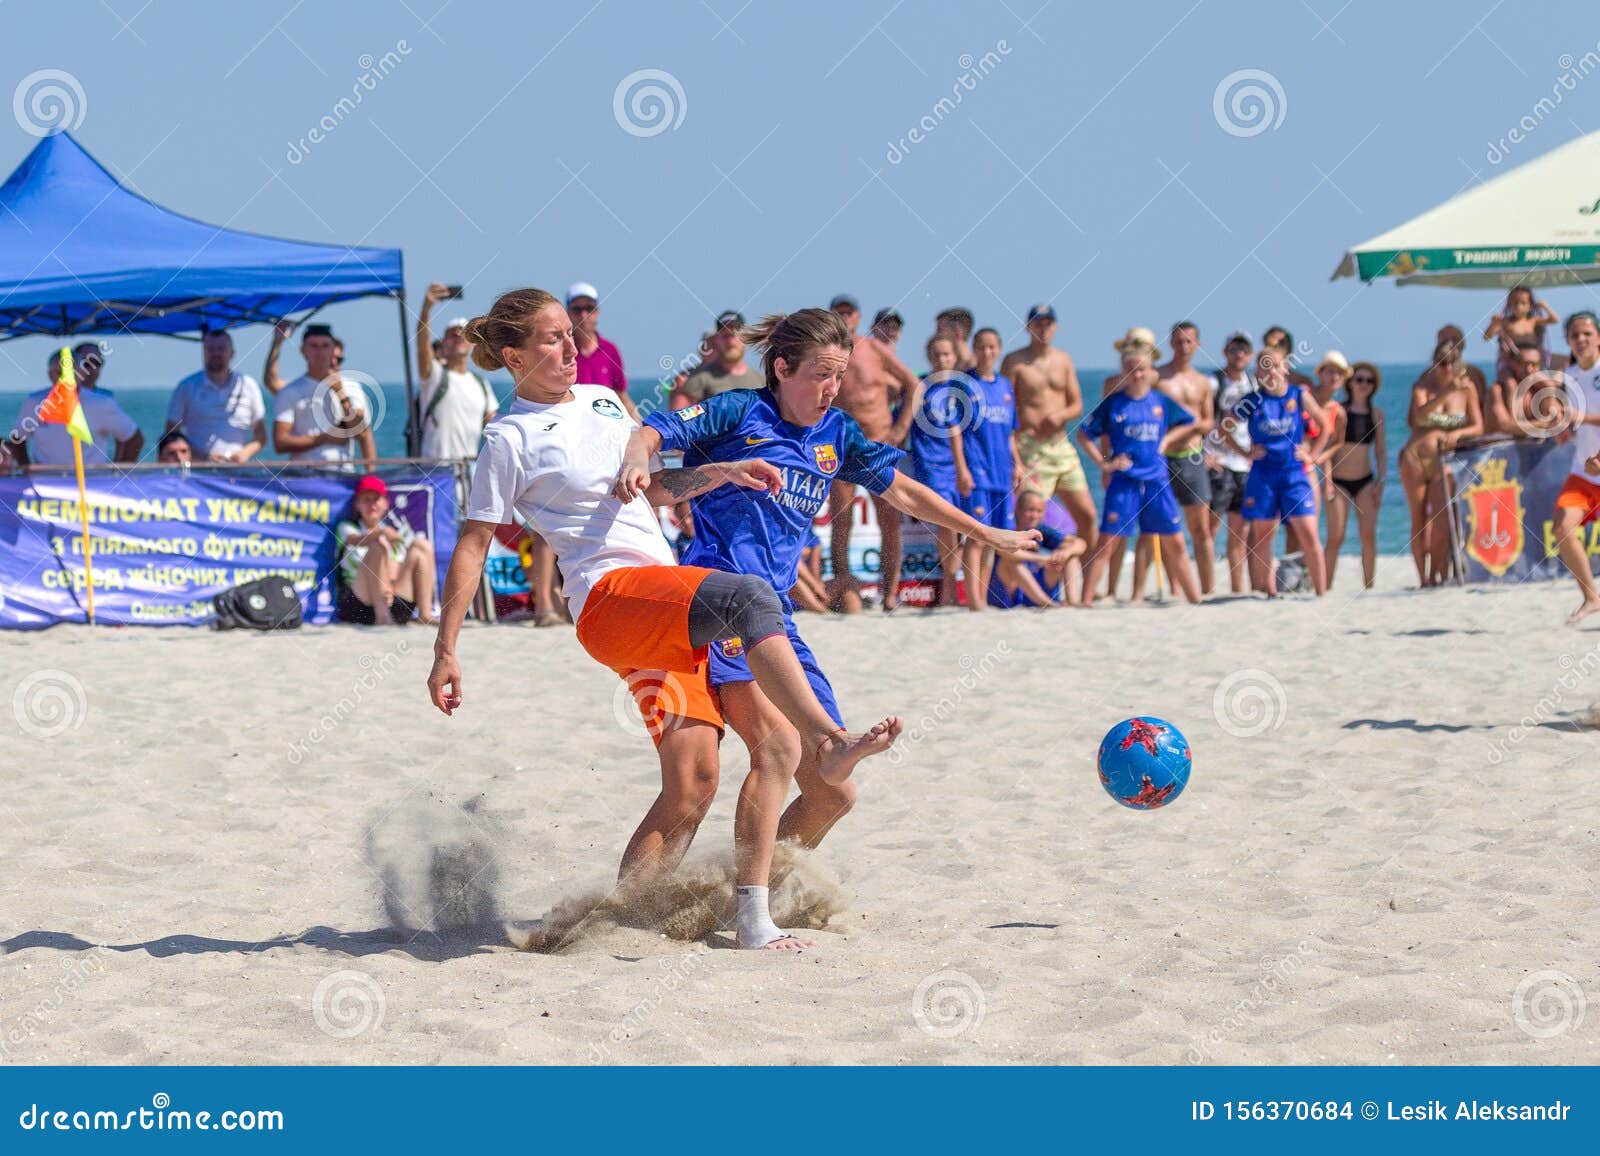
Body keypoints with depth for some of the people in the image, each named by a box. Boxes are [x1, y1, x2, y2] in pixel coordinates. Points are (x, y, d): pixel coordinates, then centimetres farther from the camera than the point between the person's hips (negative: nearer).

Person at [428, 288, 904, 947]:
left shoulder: (601, 399, 22)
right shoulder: (511, 440, 2)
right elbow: (473, 544, 1)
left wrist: (721, 473, 15)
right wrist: (446, 651, -3)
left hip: (669, 610, 7)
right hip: (610, 597, -7)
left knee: (692, 786, -5)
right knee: (750, 595, -32)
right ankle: (828, 744, -42)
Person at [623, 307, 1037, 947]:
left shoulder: (837, 434, 17)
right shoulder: (739, 412, 0)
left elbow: (901, 490, 30)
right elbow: (651, 433, -7)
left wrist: (987, 535, 36)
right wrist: (637, 460, -31)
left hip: (775, 616, 7)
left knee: (833, 790, 3)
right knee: (779, 742, -27)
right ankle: (752, 922, -27)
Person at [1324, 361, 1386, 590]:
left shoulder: (1376, 414, 7)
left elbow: (1381, 451, 10)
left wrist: (1380, 483, 1)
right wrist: (1327, 481, -12)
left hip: (1365, 481, 3)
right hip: (1339, 482, -3)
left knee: (1369, 536, -4)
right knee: (1335, 538, -7)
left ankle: (1369, 587, 1)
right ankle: (1326, 587, -2)